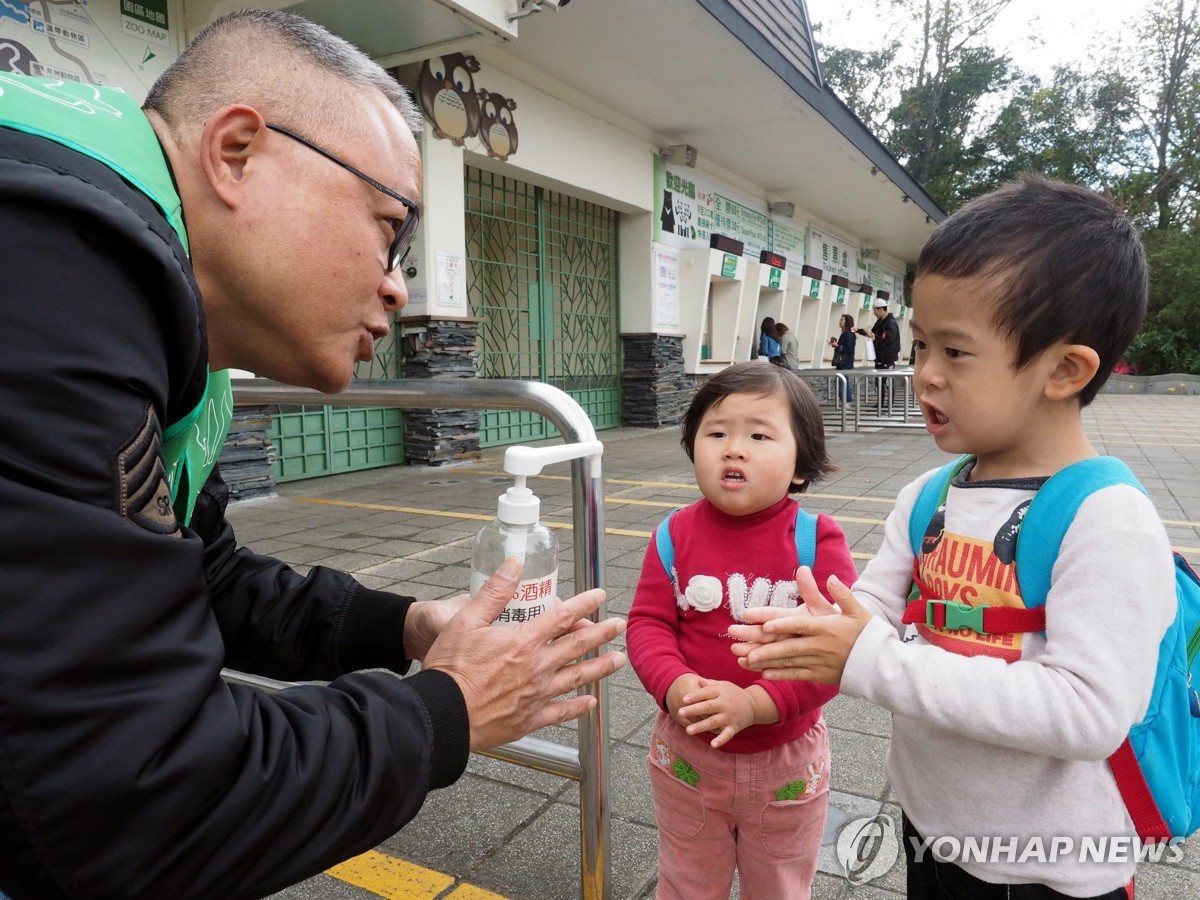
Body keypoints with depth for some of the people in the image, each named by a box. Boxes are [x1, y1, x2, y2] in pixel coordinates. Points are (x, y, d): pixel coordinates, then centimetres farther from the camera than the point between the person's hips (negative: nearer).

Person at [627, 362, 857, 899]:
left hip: (785, 761, -1)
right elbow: (648, 622, -9)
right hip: (688, 753, 2)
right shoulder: (677, 534, -10)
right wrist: (672, 685, -27)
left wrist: (756, 702, -31)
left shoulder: (817, 541, -17)